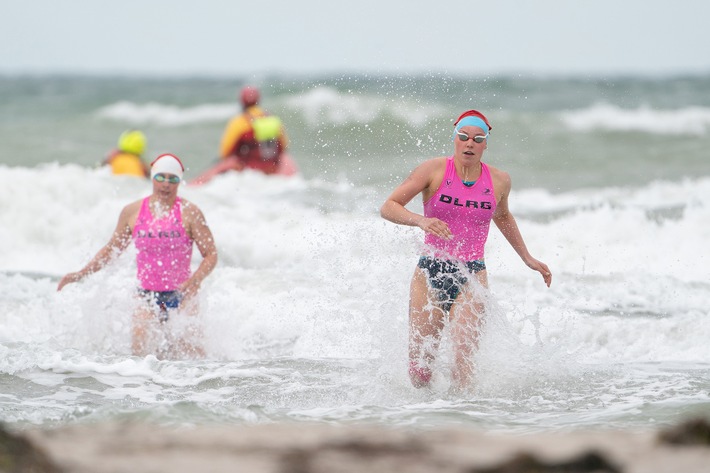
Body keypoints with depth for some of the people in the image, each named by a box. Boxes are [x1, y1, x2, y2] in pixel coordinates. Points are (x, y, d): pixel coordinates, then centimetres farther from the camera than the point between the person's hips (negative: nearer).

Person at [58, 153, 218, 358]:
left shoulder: (189, 213, -3)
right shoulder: (132, 212, 5)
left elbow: (211, 255, -5)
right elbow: (111, 249, 18)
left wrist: (194, 281, -23)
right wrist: (81, 274, 11)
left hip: (181, 294, -2)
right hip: (147, 295, 2)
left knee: (188, 352, -13)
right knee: (140, 350, -18)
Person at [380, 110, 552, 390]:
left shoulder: (499, 181, 5)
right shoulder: (434, 170, -3)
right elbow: (388, 207, -7)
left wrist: (528, 259, 29)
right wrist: (421, 221, -25)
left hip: (471, 276, 1)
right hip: (430, 273, -1)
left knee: (462, 361, -19)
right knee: (419, 371, 0)